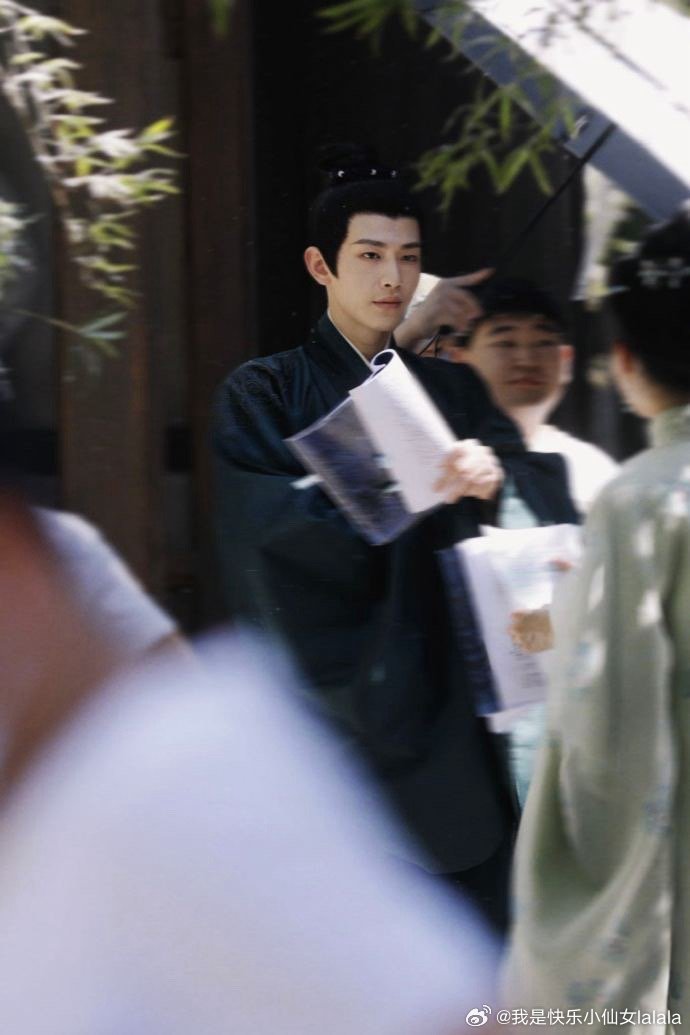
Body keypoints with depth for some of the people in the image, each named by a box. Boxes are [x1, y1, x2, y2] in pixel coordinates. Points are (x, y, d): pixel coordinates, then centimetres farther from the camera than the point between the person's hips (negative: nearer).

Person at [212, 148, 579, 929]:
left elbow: (544, 483, 0)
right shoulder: (264, 394, 5)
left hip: (442, 710, 4)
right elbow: (274, 536, -11)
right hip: (333, 698, -3)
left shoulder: (452, 391, 17)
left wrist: (493, 477, -23)